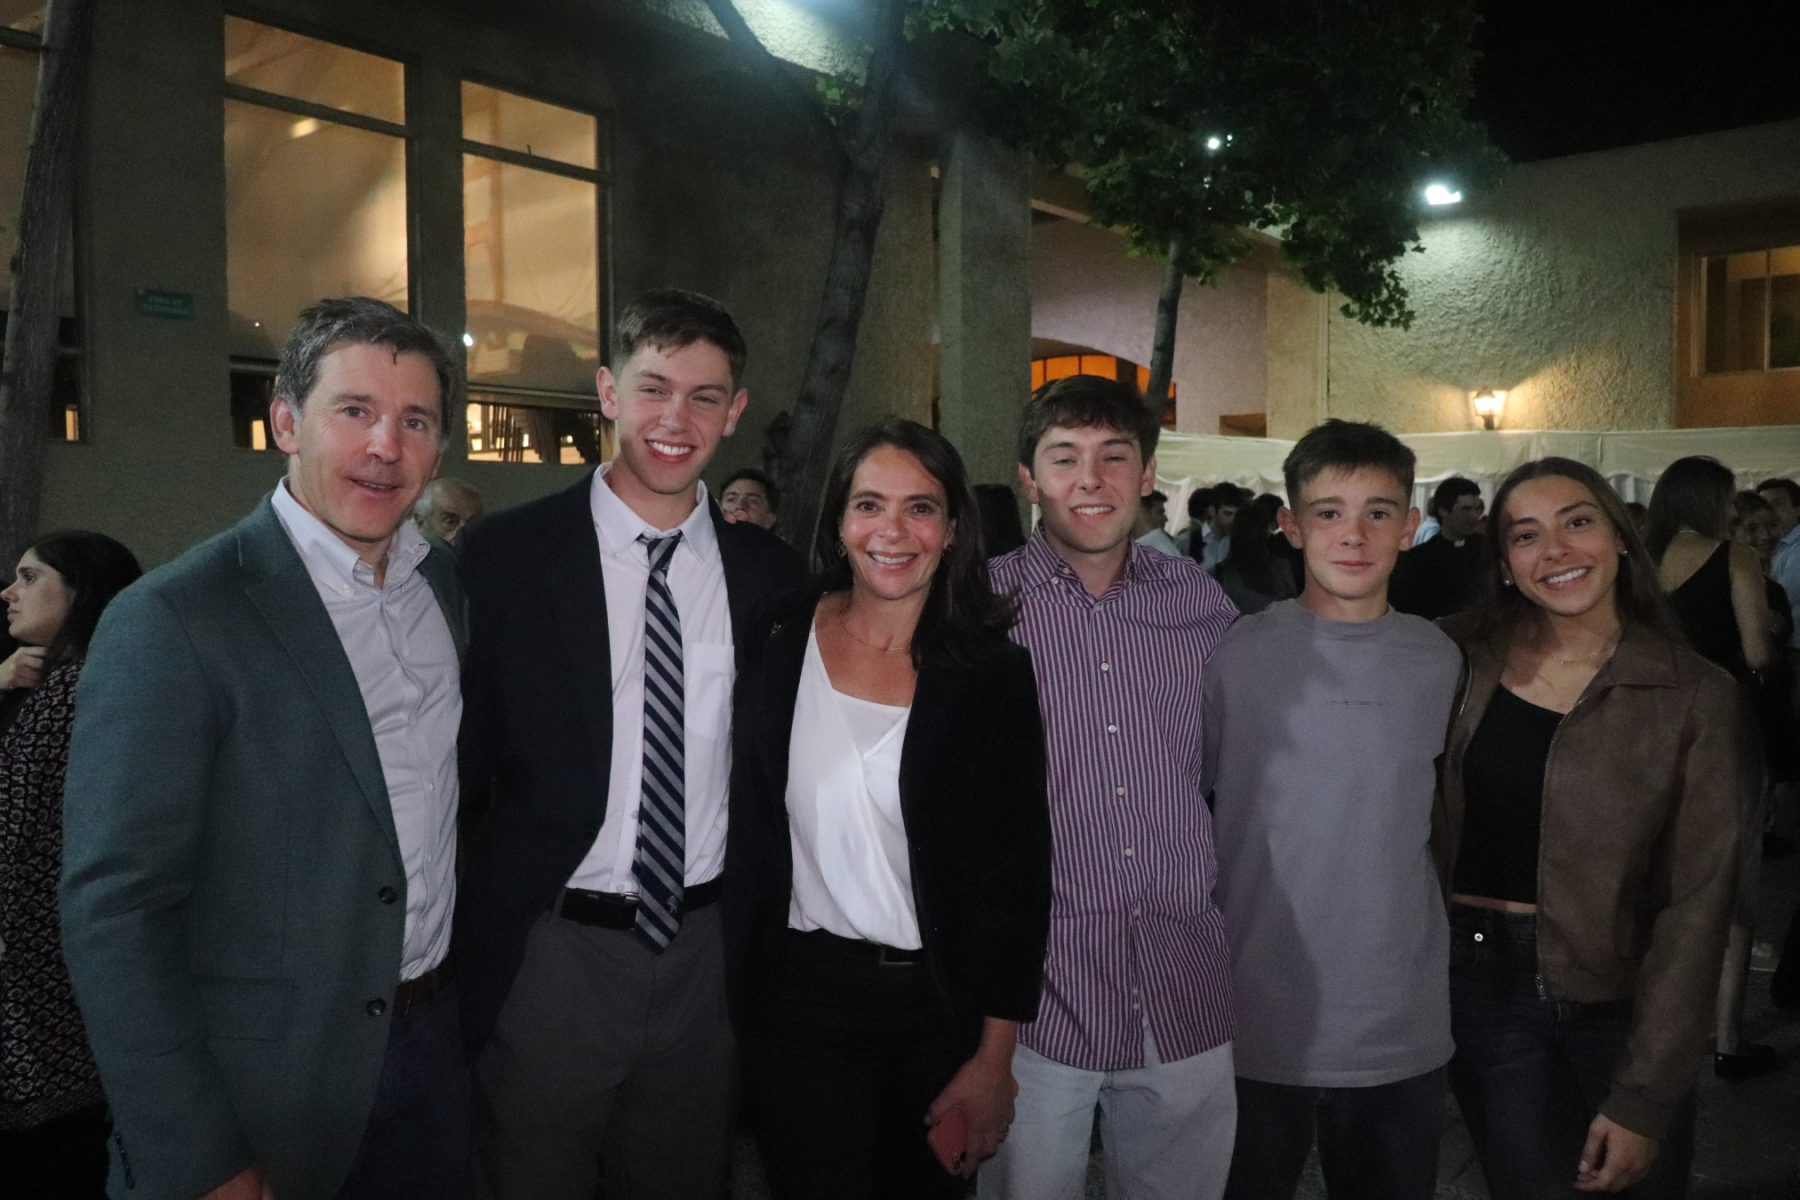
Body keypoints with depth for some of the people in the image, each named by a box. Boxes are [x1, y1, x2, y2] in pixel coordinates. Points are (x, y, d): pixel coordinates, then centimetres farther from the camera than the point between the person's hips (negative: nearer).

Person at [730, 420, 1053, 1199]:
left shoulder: (995, 673, -7)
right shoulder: (779, 643, -3)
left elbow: (1018, 876, -6)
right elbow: (743, 830, 3)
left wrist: (994, 1060, -7)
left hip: (943, 1006, 0)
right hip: (800, 997, 0)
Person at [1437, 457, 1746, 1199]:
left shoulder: (1695, 697, -8)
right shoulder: (1460, 659, -4)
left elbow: (1695, 904, -9)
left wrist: (1644, 1096, -11)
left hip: (1622, 993, 0)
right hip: (1481, 979, 0)